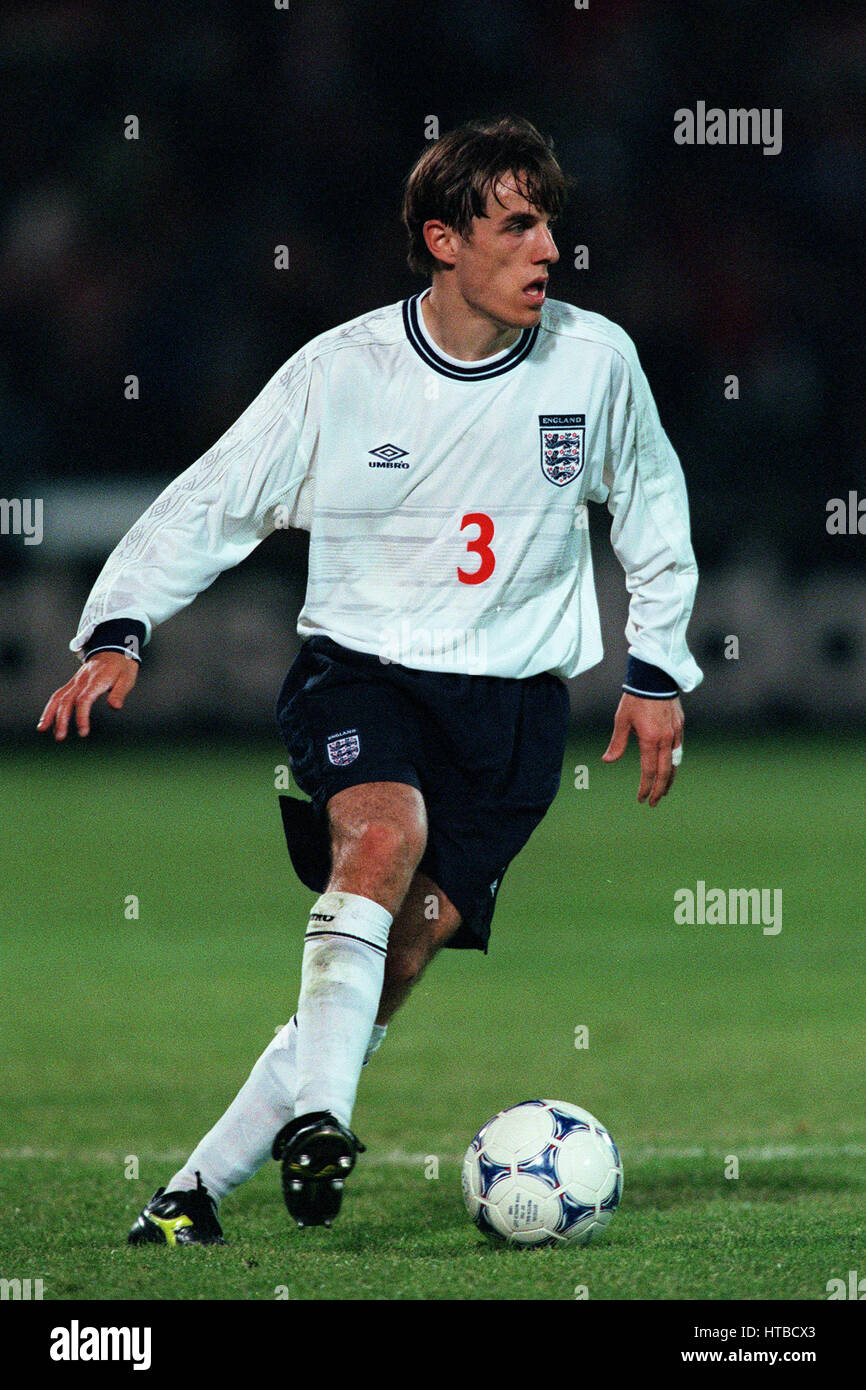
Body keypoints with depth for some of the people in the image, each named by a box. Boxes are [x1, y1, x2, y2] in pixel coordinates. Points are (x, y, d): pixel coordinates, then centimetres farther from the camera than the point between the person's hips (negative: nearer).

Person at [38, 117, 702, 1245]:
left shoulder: (596, 360, -1)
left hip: (514, 700, 1)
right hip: (358, 668, -1)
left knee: (402, 955, -12)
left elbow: (652, 510, 16)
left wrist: (658, 671, 15)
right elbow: (209, 508, 0)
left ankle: (201, 1185, -5)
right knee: (387, 832, -34)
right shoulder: (340, 372, -7)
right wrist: (118, 632, -12)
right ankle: (315, 1114, -35)